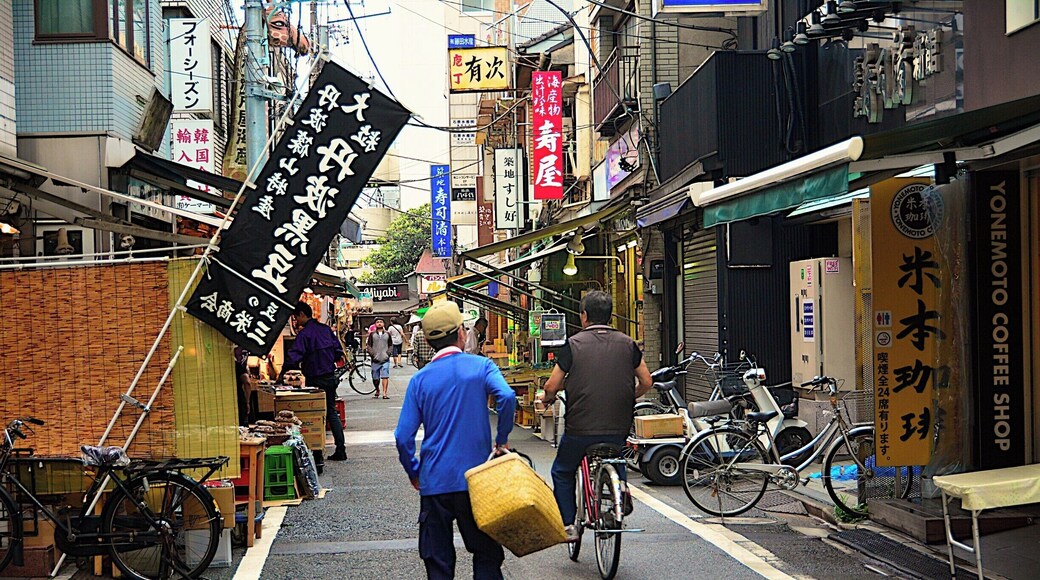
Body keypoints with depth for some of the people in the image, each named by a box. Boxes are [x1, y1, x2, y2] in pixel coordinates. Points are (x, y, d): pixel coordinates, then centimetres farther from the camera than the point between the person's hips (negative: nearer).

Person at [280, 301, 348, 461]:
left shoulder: (304, 334, -15)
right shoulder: (326, 329, 6)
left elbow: (293, 356, -23)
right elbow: (339, 352, 9)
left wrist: (282, 373, -15)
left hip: (315, 380, -6)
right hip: (330, 378, 6)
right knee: (331, 412, 13)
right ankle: (340, 450, 10)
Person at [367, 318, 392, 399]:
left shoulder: (387, 334, 10)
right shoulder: (372, 334, 6)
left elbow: (390, 345, 16)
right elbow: (369, 346, 5)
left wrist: (388, 353, 0)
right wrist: (372, 354, -7)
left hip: (385, 359, 0)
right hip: (375, 360, 0)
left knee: (385, 377, -12)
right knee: (375, 378, 6)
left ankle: (385, 393, -14)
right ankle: (377, 391, 30)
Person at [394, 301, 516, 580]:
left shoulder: (420, 379, 1)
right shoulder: (480, 366, -3)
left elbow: (404, 437, -3)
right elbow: (506, 397, -22)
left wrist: (414, 474, 11)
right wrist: (501, 441, -8)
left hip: (435, 481, 1)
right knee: (487, 555, 11)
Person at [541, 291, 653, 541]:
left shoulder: (574, 344, -5)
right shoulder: (627, 344, 4)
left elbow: (551, 386, -4)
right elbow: (646, 382, 9)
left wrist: (548, 398, 19)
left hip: (580, 429, -3)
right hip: (618, 428, 3)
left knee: (562, 473, 19)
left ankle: (567, 525, 11)